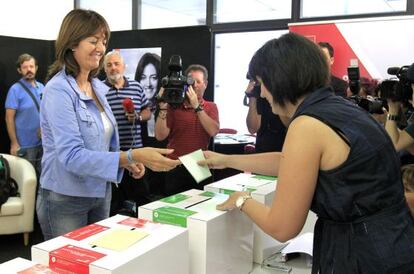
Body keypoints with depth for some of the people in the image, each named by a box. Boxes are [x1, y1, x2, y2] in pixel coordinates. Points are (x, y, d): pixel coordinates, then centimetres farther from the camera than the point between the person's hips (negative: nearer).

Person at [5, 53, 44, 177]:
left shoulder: (42, 87, 5)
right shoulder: (15, 89, -11)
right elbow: (9, 118, -12)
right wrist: (14, 143, -16)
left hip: (43, 142, 5)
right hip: (25, 145, -5)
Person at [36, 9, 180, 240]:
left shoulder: (98, 87, 4)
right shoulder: (59, 90, -20)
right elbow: (71, 155, -28)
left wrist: (129, 162, -3)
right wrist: (133, 156, -36)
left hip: (100, 193, 7)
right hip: (66, 199, -7)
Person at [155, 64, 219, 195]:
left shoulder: (211, 107, 6)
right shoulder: (174, 106, 0)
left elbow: (213, 131, -13)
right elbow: (160, 136, -8)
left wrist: (197, 106, -18)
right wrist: (163, 108, -16)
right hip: (176, 168, -1)